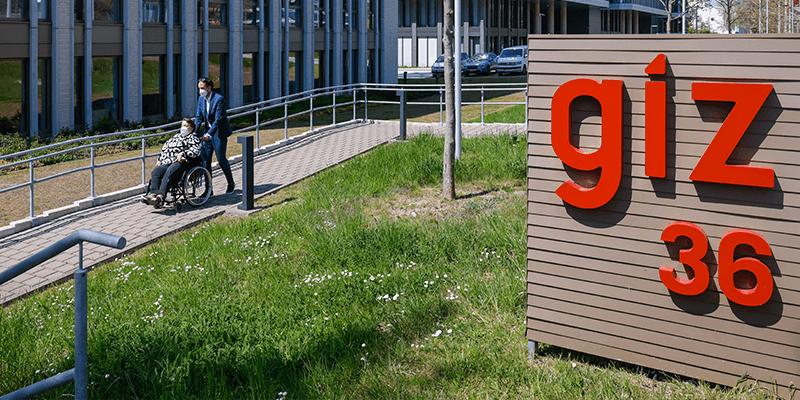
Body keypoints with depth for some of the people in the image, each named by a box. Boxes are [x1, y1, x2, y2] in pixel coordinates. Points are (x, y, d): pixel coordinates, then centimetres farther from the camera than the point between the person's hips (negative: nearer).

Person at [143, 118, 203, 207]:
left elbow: (195, 151, -3)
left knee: (169, 172, -36)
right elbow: (165, 149, 33)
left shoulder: (194, 139, 16)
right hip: (167, 162, 6)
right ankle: (153, 194, -42)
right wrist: (160, 160, 16)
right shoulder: (176, 137, 34)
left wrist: (182, 154, -17)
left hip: (181, 162, -6)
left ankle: (160, 197, -52)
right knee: (155, 171, -25)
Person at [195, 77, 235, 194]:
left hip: (219, 132, -6)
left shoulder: (219, 99, -17)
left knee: (221, 159, -3)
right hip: (208, 132, 6)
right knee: (205, 159, 1)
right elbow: (199, 117, 7)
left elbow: (218, 119, -21)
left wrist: (209, 134, -28)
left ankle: (231, 183, 19)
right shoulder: (201, 99, 6)